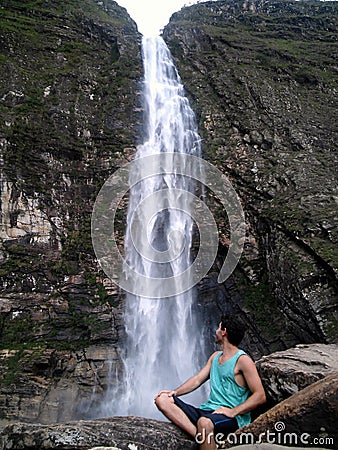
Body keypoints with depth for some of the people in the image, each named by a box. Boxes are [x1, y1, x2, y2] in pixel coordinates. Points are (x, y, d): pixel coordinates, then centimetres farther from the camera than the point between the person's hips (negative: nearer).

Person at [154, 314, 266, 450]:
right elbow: (197, 380, 16)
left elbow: (260, 396, -11)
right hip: (207, 411, 9)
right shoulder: (215, 356, 19)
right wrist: (175, 392, 1)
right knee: (162, 399, -10)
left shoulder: (242, 360, -6)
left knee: (204, 423, -43)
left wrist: (233, 412, -20)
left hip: (232, 419, -8)